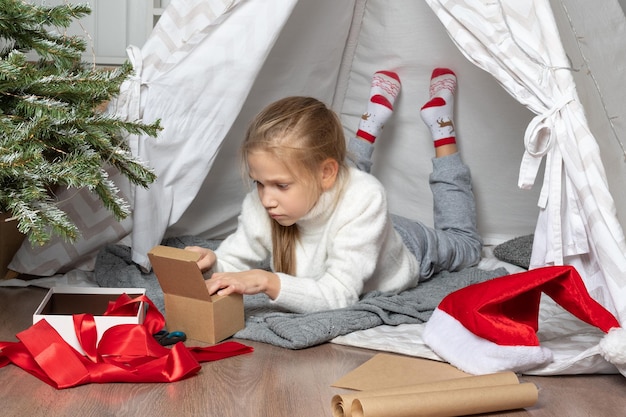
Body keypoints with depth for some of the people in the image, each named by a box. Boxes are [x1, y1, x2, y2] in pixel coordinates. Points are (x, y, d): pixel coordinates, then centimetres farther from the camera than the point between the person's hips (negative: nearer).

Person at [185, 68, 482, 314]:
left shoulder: (363, 200, -50)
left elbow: (338, 296, -52)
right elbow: (234, 261, -26)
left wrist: (268, 281, -65)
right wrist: (213, 263, -49)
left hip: (407, 246, -4)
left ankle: (440, 125, 34)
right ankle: (372, 120, 41)